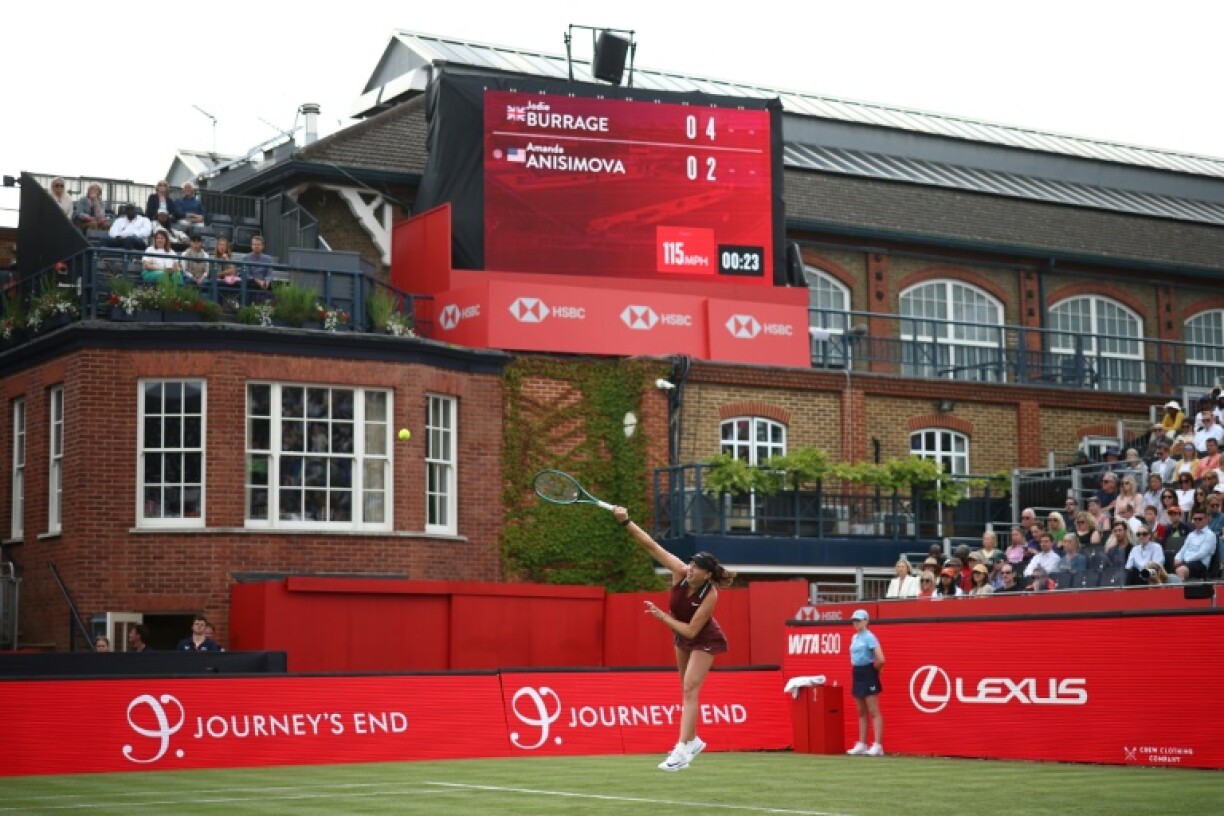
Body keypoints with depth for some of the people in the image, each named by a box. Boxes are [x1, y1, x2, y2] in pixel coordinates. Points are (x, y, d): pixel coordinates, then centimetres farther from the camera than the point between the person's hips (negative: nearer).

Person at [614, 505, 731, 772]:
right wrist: (626, 522, -37)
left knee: (690, 690, -16)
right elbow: (651, 546, -27)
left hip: (704, 640, -6)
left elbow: (691, 630, -33)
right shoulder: (680, 572, -24)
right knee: (688, 690, 17)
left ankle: (682, 751, -20)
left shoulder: (710, 595, -34)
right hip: (682, 637, 6)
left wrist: (661, 616, -31)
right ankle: (692, 740, 33)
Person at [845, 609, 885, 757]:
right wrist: (856, 670, 15)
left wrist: (874, 671, -6)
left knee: (874, 712, -8)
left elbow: (881, 659, -21)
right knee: (861, 713, 12)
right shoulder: (854, 638, 12)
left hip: (868, 674, -9)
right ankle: (862, 745, 16)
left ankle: (878, 746, -10)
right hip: (857, 675, 9)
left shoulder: (869, 637, -13)